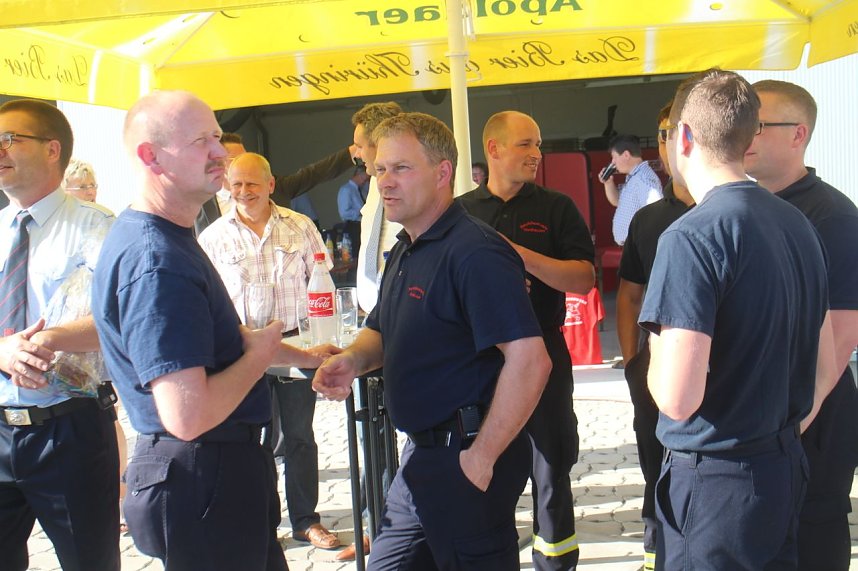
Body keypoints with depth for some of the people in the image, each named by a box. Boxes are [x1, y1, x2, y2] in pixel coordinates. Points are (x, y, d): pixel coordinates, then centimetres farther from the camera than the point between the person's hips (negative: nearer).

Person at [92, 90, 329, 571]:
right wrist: (258, 356, -16)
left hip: (227, 464, 10)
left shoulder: (169, 239, 10)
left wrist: (303, 356, 22)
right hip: (202, 480, -10)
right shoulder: (154, 262, -25)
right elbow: (188, 416, -31)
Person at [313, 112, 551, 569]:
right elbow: (382, 331, 26)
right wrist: (353, 359, 2)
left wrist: (482, 457, -22)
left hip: (465, 460, -9)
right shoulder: (404, 253, 12)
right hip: (421, 455, 10)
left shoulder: (474, 252, -19)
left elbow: (529, 360, -26)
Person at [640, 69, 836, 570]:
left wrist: (657, 350, -6)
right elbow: (825, 367, 13)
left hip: (715, 478, -8)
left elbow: (677, 396, -26)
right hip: (787, 466, 8)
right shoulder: (798, 224, 5)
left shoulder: (691, 238, -20)